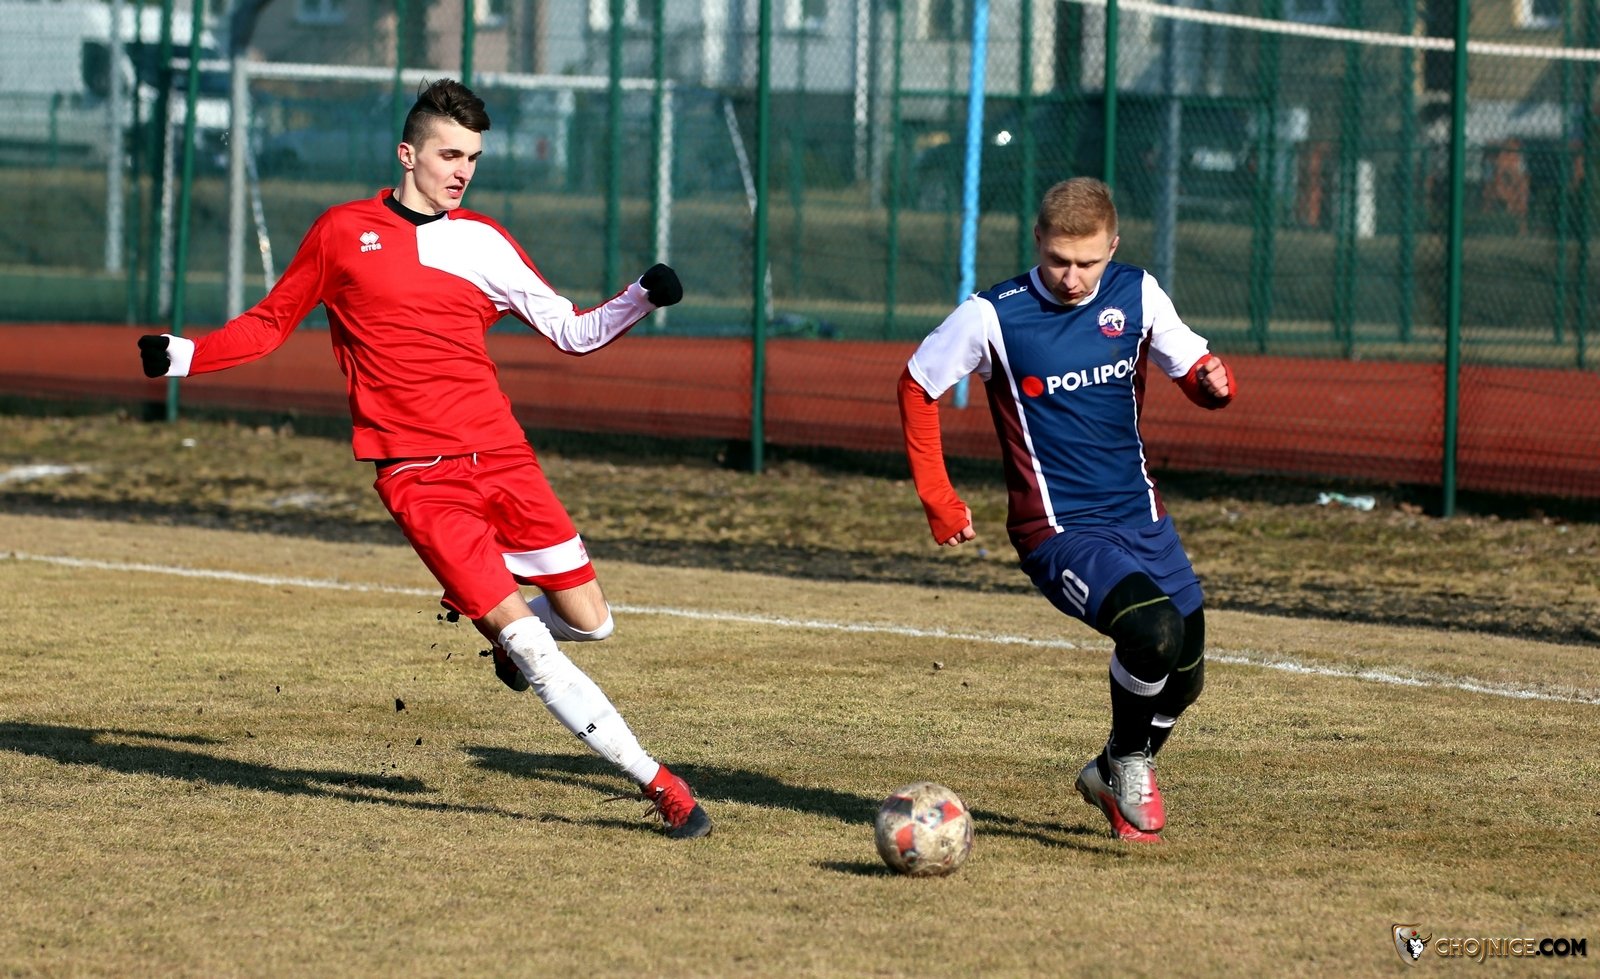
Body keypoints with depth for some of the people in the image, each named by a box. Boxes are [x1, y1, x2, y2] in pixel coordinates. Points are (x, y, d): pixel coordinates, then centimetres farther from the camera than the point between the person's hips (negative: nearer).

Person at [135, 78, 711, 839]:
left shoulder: (482, 242, 10)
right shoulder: (342, 232, 6)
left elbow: (571, 332, 14)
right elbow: (271, 322, 16)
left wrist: (643, 298, -2)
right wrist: (185, 355, 2)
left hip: (502, 458, 3)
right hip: (418, 479, -3)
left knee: (589, 621, -3)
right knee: (529, 647, -13)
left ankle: (501, 622, 30)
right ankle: (656, 782, -10)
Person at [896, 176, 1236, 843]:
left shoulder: (1136, 295, 0)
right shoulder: (993, 316, -10)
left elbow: (1191, 368, 12)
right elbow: (917, 386, 4)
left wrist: (1213, 381, -13)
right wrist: (938, 499, 2)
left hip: (1141, 516, 5)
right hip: (1059, 532, -5)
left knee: (1184, 673, 8)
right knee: (1154, 631, -28)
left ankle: (1112, 775, 37)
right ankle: (1128, 766, -1)